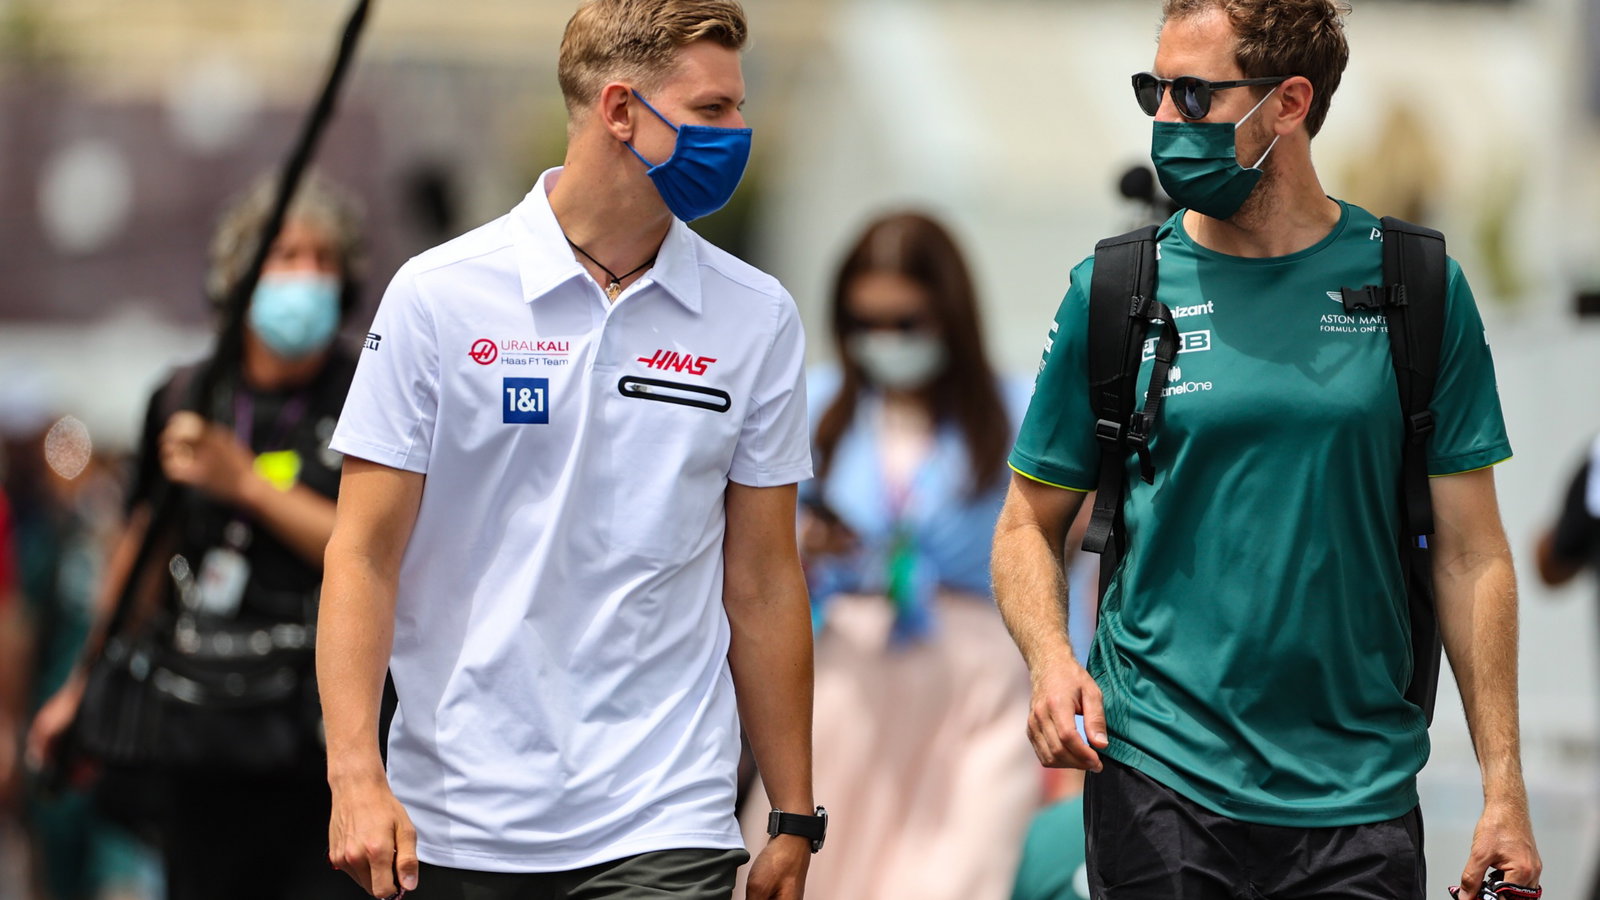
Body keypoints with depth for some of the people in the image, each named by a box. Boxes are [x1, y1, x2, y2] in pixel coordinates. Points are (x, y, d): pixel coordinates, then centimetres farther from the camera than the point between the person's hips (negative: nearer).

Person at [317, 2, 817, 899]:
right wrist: (356, 775, -12)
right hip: (458, 824, -1)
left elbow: (764, 584, 10)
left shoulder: (759, 319, 6)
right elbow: (364, 554, -2)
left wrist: (795, 822, 9)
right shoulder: (440, 296, -1)